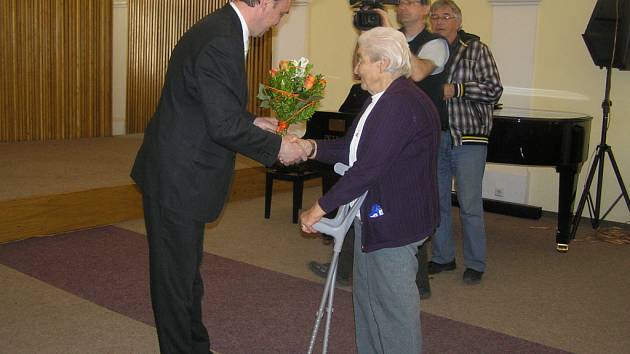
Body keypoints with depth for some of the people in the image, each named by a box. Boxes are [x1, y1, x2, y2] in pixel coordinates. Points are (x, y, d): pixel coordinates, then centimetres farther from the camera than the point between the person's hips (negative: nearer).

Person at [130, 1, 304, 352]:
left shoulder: (222, 30, 7)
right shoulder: (221, 43, -24)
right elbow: (224, 126, -24)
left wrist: (252, 122, 11)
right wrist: (277, 147, -13)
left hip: (181, 174, 10)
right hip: (177, 181, -10)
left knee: (188, 267, 22)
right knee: (177, 274, 7)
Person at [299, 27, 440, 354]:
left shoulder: (402, 103, -23)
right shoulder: (382, 100, 11)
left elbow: (369, 167, -27)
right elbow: (353, 148, 12)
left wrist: (320, 208, -22)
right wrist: (311, 148, -1)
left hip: (395, 222, -10)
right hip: (372, 216, 11)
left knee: (394, 303, 3)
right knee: (365, 295, 20)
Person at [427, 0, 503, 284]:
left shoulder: (475, 49, 0)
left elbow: (494, 90, -7)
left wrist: (455, 89, -16)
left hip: (468, 137, -4)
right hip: (434, 137, 4)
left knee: (470, 205, -1)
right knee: (437, 201, 11)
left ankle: (475, 265, 12)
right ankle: (442, 257, 26)